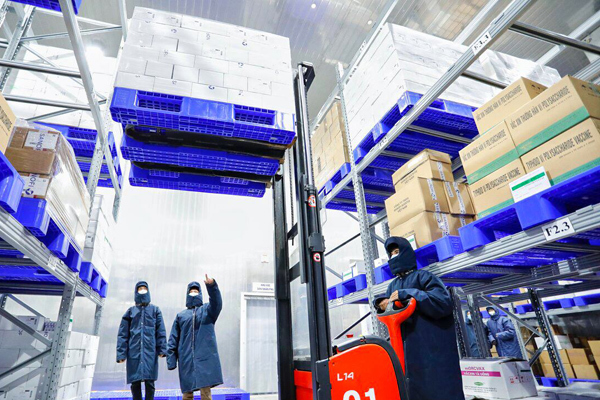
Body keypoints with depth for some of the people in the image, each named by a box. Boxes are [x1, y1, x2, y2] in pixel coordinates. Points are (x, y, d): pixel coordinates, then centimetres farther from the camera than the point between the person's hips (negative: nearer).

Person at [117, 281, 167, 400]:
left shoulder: (155, 310, 11)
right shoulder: (130, 311, 13)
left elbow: (161, 331, 5)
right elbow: (123, 334, 7)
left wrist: (162, 349, -4)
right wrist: (121, 353, -2)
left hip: (150, 351, -1)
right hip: (134, 351, 1)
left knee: (149, 382, -2)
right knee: (135, 383, 3)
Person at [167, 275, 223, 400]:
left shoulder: (207, 310, 8)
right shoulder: (181, 315, 15)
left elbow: (217, 303, -15)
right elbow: (173, 339, 13)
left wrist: (212, 286, -33)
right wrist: (171, 359, 2)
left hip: (205, 357, -2)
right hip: (186, 359, 2)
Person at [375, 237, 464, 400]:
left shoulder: (422, 276, -4)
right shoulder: (393, 286, 14)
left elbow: (445, 302, -19)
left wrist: (407, 294, -22)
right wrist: (382, 304, -3)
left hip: (432, 348, -6)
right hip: (407, 351, 6)